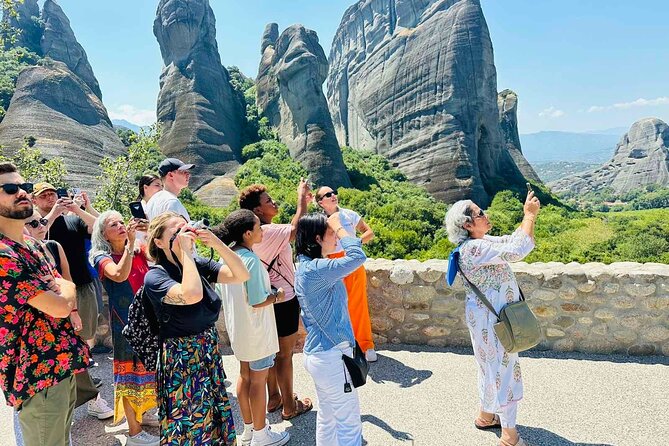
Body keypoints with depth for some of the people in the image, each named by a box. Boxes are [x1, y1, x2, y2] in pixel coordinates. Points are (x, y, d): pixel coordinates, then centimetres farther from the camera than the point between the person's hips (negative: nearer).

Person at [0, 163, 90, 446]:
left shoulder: (32, 245, 9)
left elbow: (63, 288, 18)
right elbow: (59, 306, -22)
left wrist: (67, 305, -5)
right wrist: (67, 289, 1)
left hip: (63, 363, 9)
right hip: (38, 373, -9)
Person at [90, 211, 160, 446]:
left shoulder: (139, 252, 6)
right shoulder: (102, 257, -11)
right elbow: (120, 275, -30)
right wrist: (130, 242, -31)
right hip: (125, 321, -6)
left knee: (147, 366, 18)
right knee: (131, 370, 2)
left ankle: (141, 414, 39)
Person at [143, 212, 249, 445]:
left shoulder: (199, 264, 0)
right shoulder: (155, 276, -17)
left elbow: (241, 275, -8)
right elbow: (192, 295, -36)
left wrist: (217, 243, -17)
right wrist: (185, 251, -27)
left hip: (210, 352, 6)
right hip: (181, 360, -6)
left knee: (214, 421, 18)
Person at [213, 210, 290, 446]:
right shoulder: (251, 260, -25)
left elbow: (221, 292, 8)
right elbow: (258, 302, -24)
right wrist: (277, 296, -8)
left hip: (237, 327, 8)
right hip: (256, 330, -8)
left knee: (245, 375, 19)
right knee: (258, 380, 7)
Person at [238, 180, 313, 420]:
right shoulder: (267, 232, -26)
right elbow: (296, 229, -35)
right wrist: (301, 199, -25)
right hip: (284, 301, -9)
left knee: (273, 350, 21)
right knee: (285, 354, 5)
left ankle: (273, 398, 36)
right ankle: (289, 406, 21)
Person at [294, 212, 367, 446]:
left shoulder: (306, 266, 7)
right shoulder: (316, 269, -25)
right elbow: (357, 257, -28)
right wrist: (338, 226, -18)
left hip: (319, 353, 10)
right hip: (331, 356, -10)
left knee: (327, 418, 22)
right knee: (350, 425, 3)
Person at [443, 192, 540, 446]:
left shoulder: (482, 242, 6)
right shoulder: (473, 249, -26)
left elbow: (514, 241, 13)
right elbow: (517, 251, -33)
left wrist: (529, 215, -1)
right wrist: (530, 215, -24)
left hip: (494, 316, 10)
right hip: (491, 319, -10)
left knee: (493, 367, 22)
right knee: (504, 370, 1)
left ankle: (485, 416, 40)